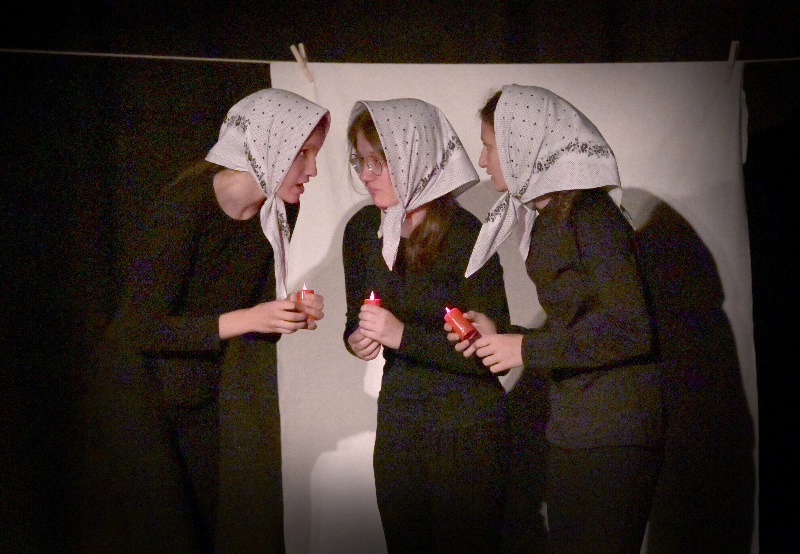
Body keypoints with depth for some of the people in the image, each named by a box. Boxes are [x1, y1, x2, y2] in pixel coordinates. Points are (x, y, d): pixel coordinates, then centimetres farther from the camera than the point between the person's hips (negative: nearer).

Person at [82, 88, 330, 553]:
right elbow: (145, 328, -26)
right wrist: (246, 319, -32)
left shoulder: (280, 210, -3)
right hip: (144, 392, -6)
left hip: (209, 393, 6)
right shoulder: (187, 205, -25)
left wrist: (292, 313, -14)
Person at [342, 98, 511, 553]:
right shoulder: (362, 230, 1)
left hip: (466, 420, -5)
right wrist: (358, 339, -7)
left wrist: (404, 335, -23)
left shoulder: (465, 236, -17)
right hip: (397, 410, 6)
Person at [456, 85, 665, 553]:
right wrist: (499, 336, 4)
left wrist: (526, 348, -16)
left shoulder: (589, 215, -13)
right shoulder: (546, 219, 14)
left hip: (611, 435, -9)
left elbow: (629, 330, -22)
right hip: (572, 429, 9)